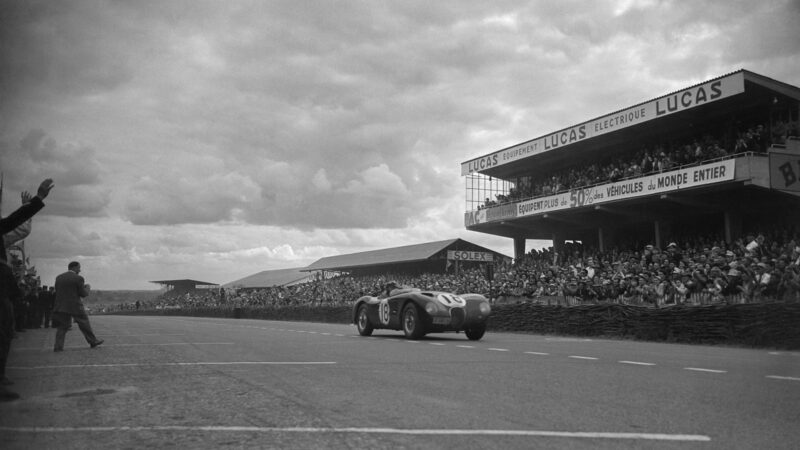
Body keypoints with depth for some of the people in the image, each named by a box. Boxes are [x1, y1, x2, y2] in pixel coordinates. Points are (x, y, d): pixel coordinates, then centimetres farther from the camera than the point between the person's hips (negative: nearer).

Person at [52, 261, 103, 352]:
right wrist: (87, 288, 12)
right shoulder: (78, 278, -9)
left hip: (61, 306, 5)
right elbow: (83, 294, -8)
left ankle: (58, 346, -1)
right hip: (75, 306, -5)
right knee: (84, 324, 8)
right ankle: (93, 341, 18)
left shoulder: (58, 278, 8)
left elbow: (57, 291, 14)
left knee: (63, 326, 8)